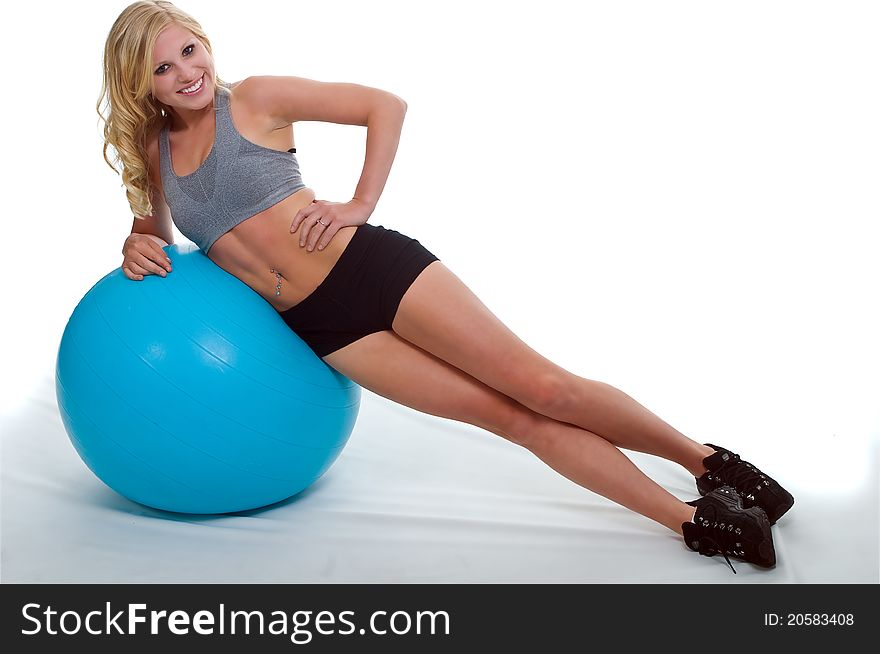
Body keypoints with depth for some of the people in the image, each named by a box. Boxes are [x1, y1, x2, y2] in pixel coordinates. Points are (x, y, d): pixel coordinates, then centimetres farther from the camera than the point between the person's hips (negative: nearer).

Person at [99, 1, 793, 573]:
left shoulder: (254, 100, -2)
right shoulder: (150, 152, 10)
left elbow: (385, 105, -2)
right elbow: (153, 230, 26)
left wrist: (360, 204, -8)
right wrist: (138, 248, 3)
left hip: (371, 265, -3)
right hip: (321, 325, 3)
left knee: (544, 386, -9)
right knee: (510, 417, -2)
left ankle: (709, 460, 12)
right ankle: (691, 519, 4)